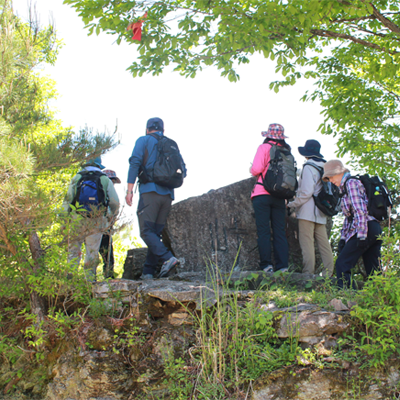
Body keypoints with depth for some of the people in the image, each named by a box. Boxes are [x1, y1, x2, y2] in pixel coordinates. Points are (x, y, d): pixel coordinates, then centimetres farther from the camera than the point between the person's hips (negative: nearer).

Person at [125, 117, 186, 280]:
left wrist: (129, 189, -9)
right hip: (167, 194, 5)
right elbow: (182, 171, 15)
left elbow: (135, 163, -6)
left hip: (150, 191, -5)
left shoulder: (143, 140, 8)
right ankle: (147, 272, 4)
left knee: (146, 232, -7)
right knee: (156, 233, 8)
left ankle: (168, 258, -28)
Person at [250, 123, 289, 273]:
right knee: (279, 232, 5)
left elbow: (257, 168, -12)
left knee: (263, 231, -2)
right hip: (280, 196, 4)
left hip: (262, 194, -4)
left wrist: (253, 171, 9)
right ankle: (282, 266, 0)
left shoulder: (264, 147, -2)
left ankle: (266, 264, -7)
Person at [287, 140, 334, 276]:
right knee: (323, 243, 8)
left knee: (307, 243, -7)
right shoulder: (323, 167, 14)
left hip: (307, 212, -8)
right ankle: (328, 274, 8)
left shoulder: (309, 167, -9)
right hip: (321, 214, 8)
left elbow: (307, 192, -16)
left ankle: (308, 274, -9)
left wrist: (294, 204, -6)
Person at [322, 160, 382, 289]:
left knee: (342, 265, -8)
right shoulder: (345, 188, 23)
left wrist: (361, 235, -20)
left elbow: (360, 211, -15)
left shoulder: (351, 183, -5)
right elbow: (349, 216, 22)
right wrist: (343, 237, 17)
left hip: (367, 229, -10)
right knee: (373, 270, 8)